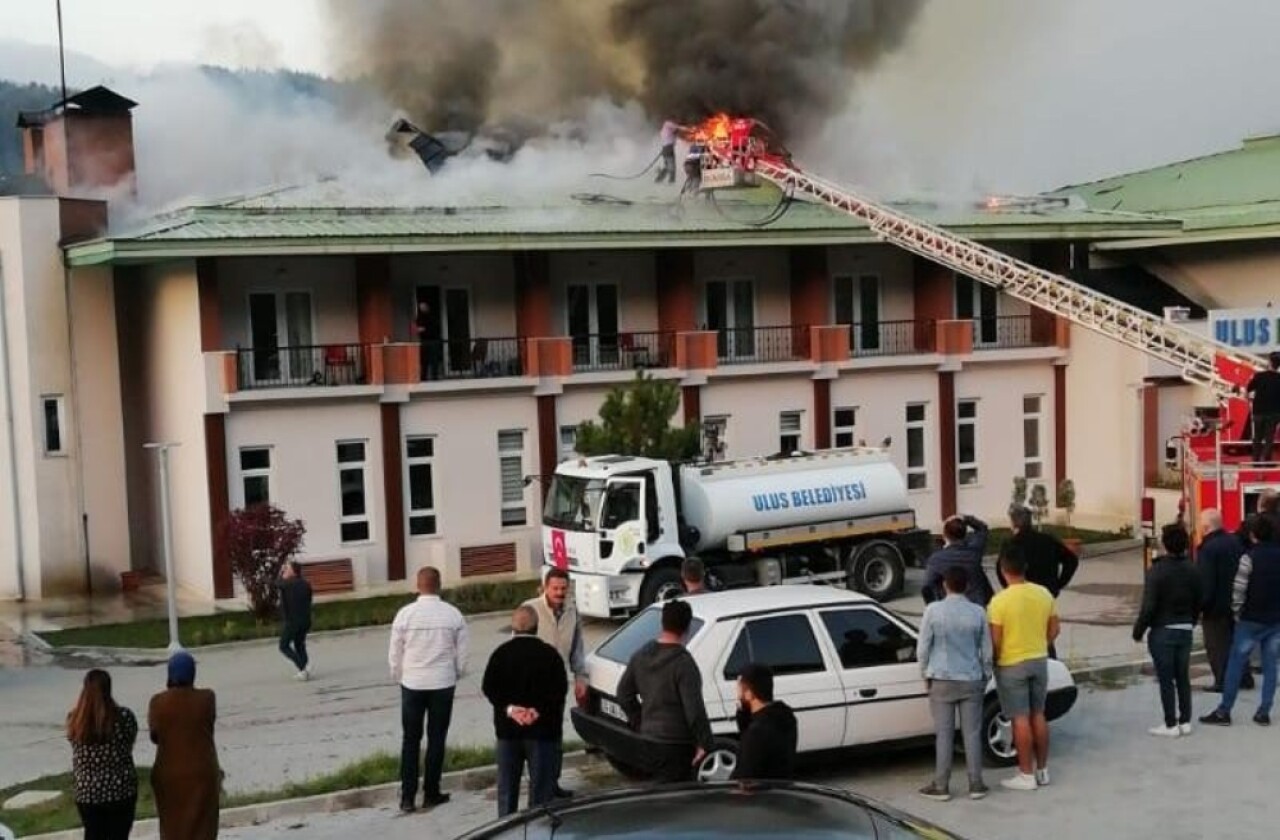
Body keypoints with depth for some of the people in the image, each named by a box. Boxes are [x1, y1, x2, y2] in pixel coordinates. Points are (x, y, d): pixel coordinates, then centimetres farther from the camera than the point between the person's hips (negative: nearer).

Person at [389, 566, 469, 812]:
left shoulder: (405, 614, -9)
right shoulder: (453, 614, -7)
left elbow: (395, 654, -2)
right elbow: (462, 654, -1)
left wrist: (399, 677, 15)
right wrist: (456, 676, 17)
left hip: (412, 684, 0)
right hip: (443, 684, 0)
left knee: (410, 740, 10)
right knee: (437, 739, 10)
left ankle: (407, 797, 9)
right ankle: (431, 794, 16)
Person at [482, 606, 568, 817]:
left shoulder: (501, 653, -1)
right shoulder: (549, 654, -7)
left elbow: (489, 687, -7)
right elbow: (560, 689, -13)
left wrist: (509, 708, -12)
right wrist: (539, 710, -15)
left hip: (508, 729, 2)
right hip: (542, 729, -2)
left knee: (507, 785, 13)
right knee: (541, 785, 5)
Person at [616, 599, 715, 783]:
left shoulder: (641, 656, 4)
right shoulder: (683, 663, -20)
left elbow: (624, 695, 13)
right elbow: (694, 708, -22)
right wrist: (704, 743, -14)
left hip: (650, 740, 8)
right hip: (677, 744, -8)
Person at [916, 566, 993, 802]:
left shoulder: (933, 610, -8)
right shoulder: (978, 612, -3)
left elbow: (922, 648, -5)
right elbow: (987, 651, 3)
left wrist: (926, 675, 10)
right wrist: (985, 676, 19)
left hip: (942, 681, -2)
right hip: (971, 681, 2)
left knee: (943, 734, 4)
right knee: (972, 733, 8)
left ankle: (941, 786, 9)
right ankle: (976, 784, 12)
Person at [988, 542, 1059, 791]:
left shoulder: (1000, 601, -18)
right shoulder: (1043, 594, -2)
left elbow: (995, 640, -16)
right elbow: (1053, 630, 5)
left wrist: (993, 661, 1)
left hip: (1011, 665, -5)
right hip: (1039, 661, 5)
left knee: (1021, 719, 0)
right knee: (1038, 715, 14)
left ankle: (1026, 775, 5)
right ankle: (1042, 770, 21)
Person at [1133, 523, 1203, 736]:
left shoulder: (1157, 570, -16)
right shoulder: (1191, 571, 2)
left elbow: (1148, 606, -17)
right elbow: (1199, 602, 8)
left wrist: (1138, 631, -6)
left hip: (1162, 631, -6)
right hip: (1185, 630, 6)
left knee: (1166, 679, 1)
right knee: (1183, 677, 14)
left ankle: (1171, 725, 4)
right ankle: (1185, 722, 18)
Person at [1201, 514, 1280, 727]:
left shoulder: (1250, 557, -11)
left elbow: (1239, 589, -13)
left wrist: (1237, 612, 0)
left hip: (1251, 619, -4)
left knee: (1235, 665, 2)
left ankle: (1224, 711, 4)